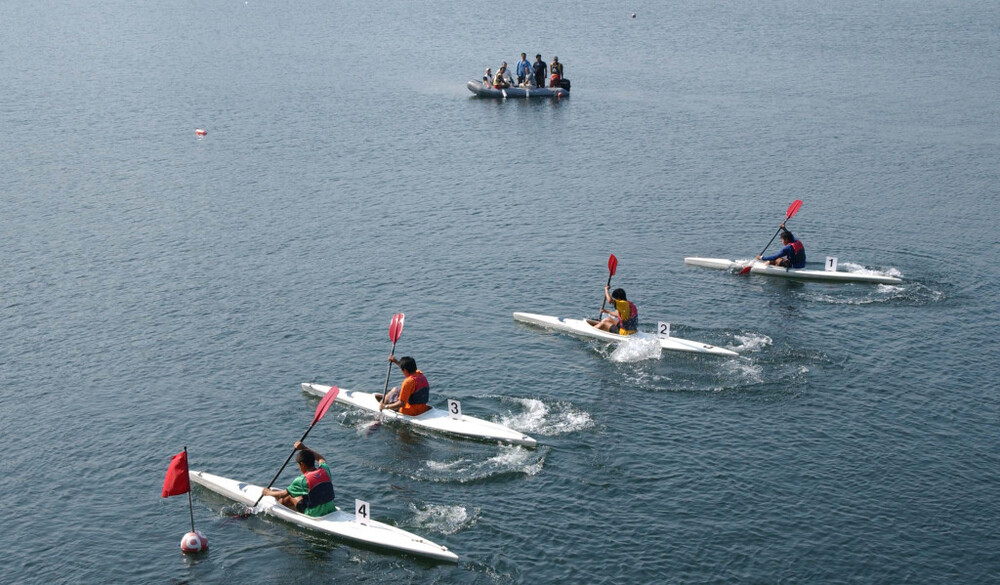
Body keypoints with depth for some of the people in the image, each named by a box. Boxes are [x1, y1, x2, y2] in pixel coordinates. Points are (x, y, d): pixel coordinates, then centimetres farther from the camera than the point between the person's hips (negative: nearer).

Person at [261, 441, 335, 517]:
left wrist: (268, 492, 17)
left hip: (315, 515, -5)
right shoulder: (325, 470, -3)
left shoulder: (301, 480, -17)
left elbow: (283, 494, -2)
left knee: (290, 497, 20)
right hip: (331, 510, 5)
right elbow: (321, 459, 23)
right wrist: (303, 447, 27)